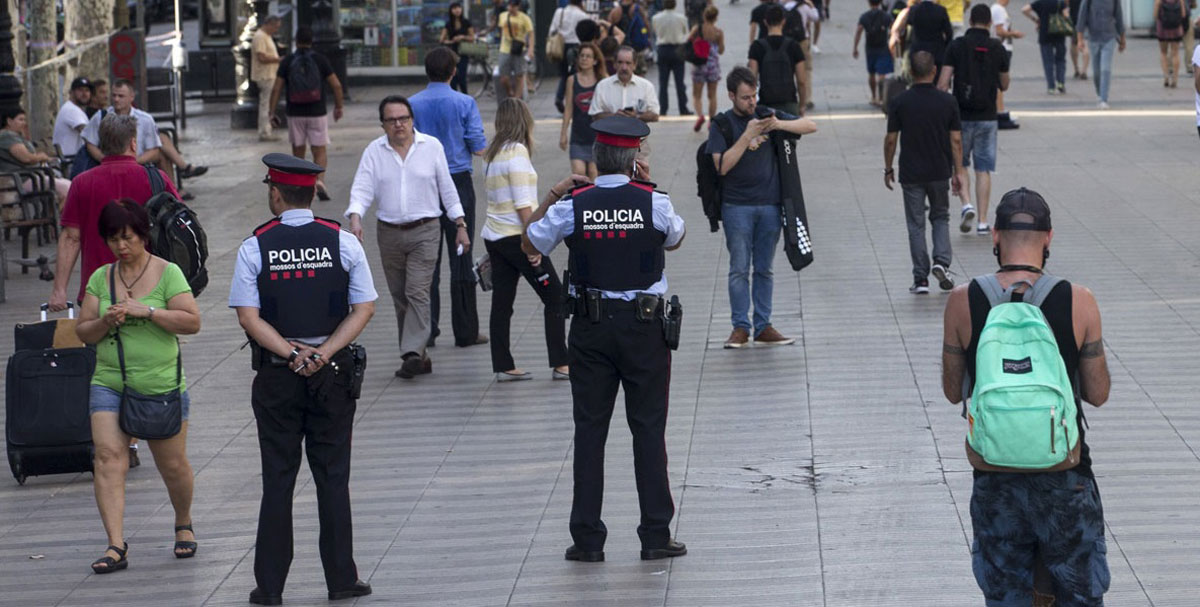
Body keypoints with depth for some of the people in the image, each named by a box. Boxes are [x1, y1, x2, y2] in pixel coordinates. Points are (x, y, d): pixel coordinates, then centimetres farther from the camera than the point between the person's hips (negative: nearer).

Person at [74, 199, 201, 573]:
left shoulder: (167, 273, -3)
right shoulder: (100, 278, 8)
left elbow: (192, 322, -11)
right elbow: (83, 332, 10)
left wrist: (146, 310, -19)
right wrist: (106, 322, -12)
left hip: (162, 385, -2)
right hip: (109, 384, 2)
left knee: (173, 465, 6)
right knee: (108, 457, -14)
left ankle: (183, 524, 34)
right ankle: (116, 546, -17)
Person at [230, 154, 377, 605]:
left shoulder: (254, 247, -5)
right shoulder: (342, 242, -1)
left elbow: (249, 317, -10)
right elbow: (364, 309, -5)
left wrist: (291, 354, -10)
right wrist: (322, 353, -10)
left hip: (277, 375, -1)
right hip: (334, 373, 1)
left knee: (278, 478, 5)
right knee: (332, 475, 8)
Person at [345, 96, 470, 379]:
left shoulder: (432, 147, 1)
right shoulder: (374, 151, 3)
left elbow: (447, 189, 7)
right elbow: (362, 189, -4)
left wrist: (460, 225, 6)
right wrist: (355, 218, -23)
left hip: (425, 231, -3)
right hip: (389, 233, 3)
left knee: (418, 292, -15)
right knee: (400, 297, 6)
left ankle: (413, 353, -23)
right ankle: (418, 357, 13)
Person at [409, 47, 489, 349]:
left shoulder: (412, 105, -1)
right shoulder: (465, 103, -8)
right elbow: (479, 147, -7)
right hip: (458, 182, -2)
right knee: (461, 257, 3)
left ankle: (427, 330, 7)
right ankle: (465, 331, 4)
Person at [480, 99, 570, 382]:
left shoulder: (494, 153, 11)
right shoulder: (516, 152, -14)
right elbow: (523, 203, -17)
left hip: (494, 236, 8)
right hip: (516, 236, -8)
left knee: (502, 303, 9)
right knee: (555, 297, -1)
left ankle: (503, 366, 10)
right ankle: (560, 364, -2)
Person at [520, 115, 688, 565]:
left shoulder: (572, 205, -7)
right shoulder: (653, 203, -7)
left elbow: (530, 245, 9)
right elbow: (674, 240, 15)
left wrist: (551, 195, 13)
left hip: (590, 326, 1)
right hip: (644, 325, -1)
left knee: (589, 429, 6)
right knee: (648, 428, 5)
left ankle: (588, 539, 6)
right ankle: (656, 535, 5)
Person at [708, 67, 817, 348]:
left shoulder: (767, 115, 8)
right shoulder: (722, 124, -1)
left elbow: (810, 126, 5)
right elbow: (722, 165, -12)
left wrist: (779, 124, -12)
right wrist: (747, 136, -18)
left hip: (770, 204, 3)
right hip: (737, 206, -3)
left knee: (764, 269, 7)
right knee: (739, 269, -3)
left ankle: (763, 327, 12)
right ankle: (740, 327, 3)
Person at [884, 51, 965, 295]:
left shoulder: (899, 103, -8)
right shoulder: (948, 101, -6)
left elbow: (891, 139, -3)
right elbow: (956, 140, -4)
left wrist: (888, 169, 11)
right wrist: (958, 173, 5)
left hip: (911, 174, -1)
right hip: (940, 172, 1)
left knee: (916, 225, 7)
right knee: (940, 217, 19)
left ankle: (921, 279, 5)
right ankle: (941, 261, -2)